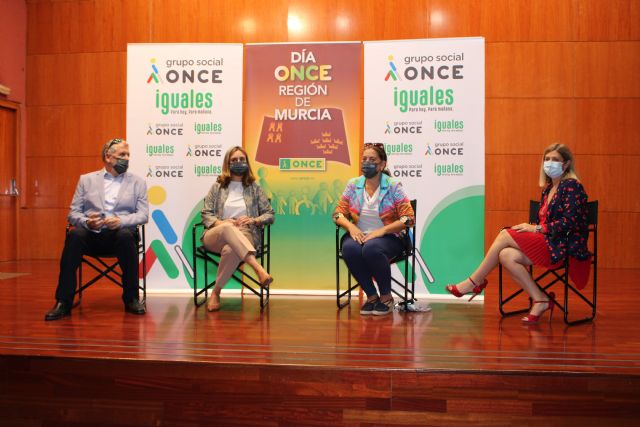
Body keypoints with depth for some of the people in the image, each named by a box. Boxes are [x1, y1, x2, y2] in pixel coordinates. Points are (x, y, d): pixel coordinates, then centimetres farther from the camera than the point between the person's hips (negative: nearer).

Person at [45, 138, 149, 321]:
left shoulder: (137, 182, 13)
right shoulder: (86, 180, 15)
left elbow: (143, 215, 2)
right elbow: (73, 213, 10)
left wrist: (121, 221, -17)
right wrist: (86, 222, -13)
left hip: (121, 233, -1)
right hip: (91, 234, 1)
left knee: (126, 236, -35)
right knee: (74, 235, -32)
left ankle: (131, 299, -22)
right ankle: (63, 302, -25)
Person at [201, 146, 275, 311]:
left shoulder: (254, 188, 13)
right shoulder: (217, 187, 13)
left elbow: (270, 214, 11)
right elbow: (206, 214, 9)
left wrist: (254, 220, -9)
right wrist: (220, 223, -12)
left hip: (244, 237, 0)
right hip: (215, 237, 1)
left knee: (231, 251, -38)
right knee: (228, 228, -38)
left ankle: (216, 292, -19)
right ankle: (258, 268, -51)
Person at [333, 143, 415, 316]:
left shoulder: (393, 186, -3)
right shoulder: (353, 184, 7)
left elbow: (408, 218, -8)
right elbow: (338, 213, 7)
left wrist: (381, 231, -19)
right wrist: (351, 226, -15)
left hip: (388, 237, -3)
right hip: (359, 235, 3)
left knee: (371, 249, -36)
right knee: (349, 249, -32)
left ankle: (386, 297, -10)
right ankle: (371, 296, -10)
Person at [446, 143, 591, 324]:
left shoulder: (572, 186, -6)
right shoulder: (547, 189, 19)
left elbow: (569, 222, -17)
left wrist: (536, 229, -16)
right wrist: (529, 228, 0)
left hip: (565, 247, -8)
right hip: (548, 243, 8)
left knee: (505, 235, -17)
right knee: (506, 255, -17)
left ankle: (475, 282, -5)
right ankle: (540, 301, -10)